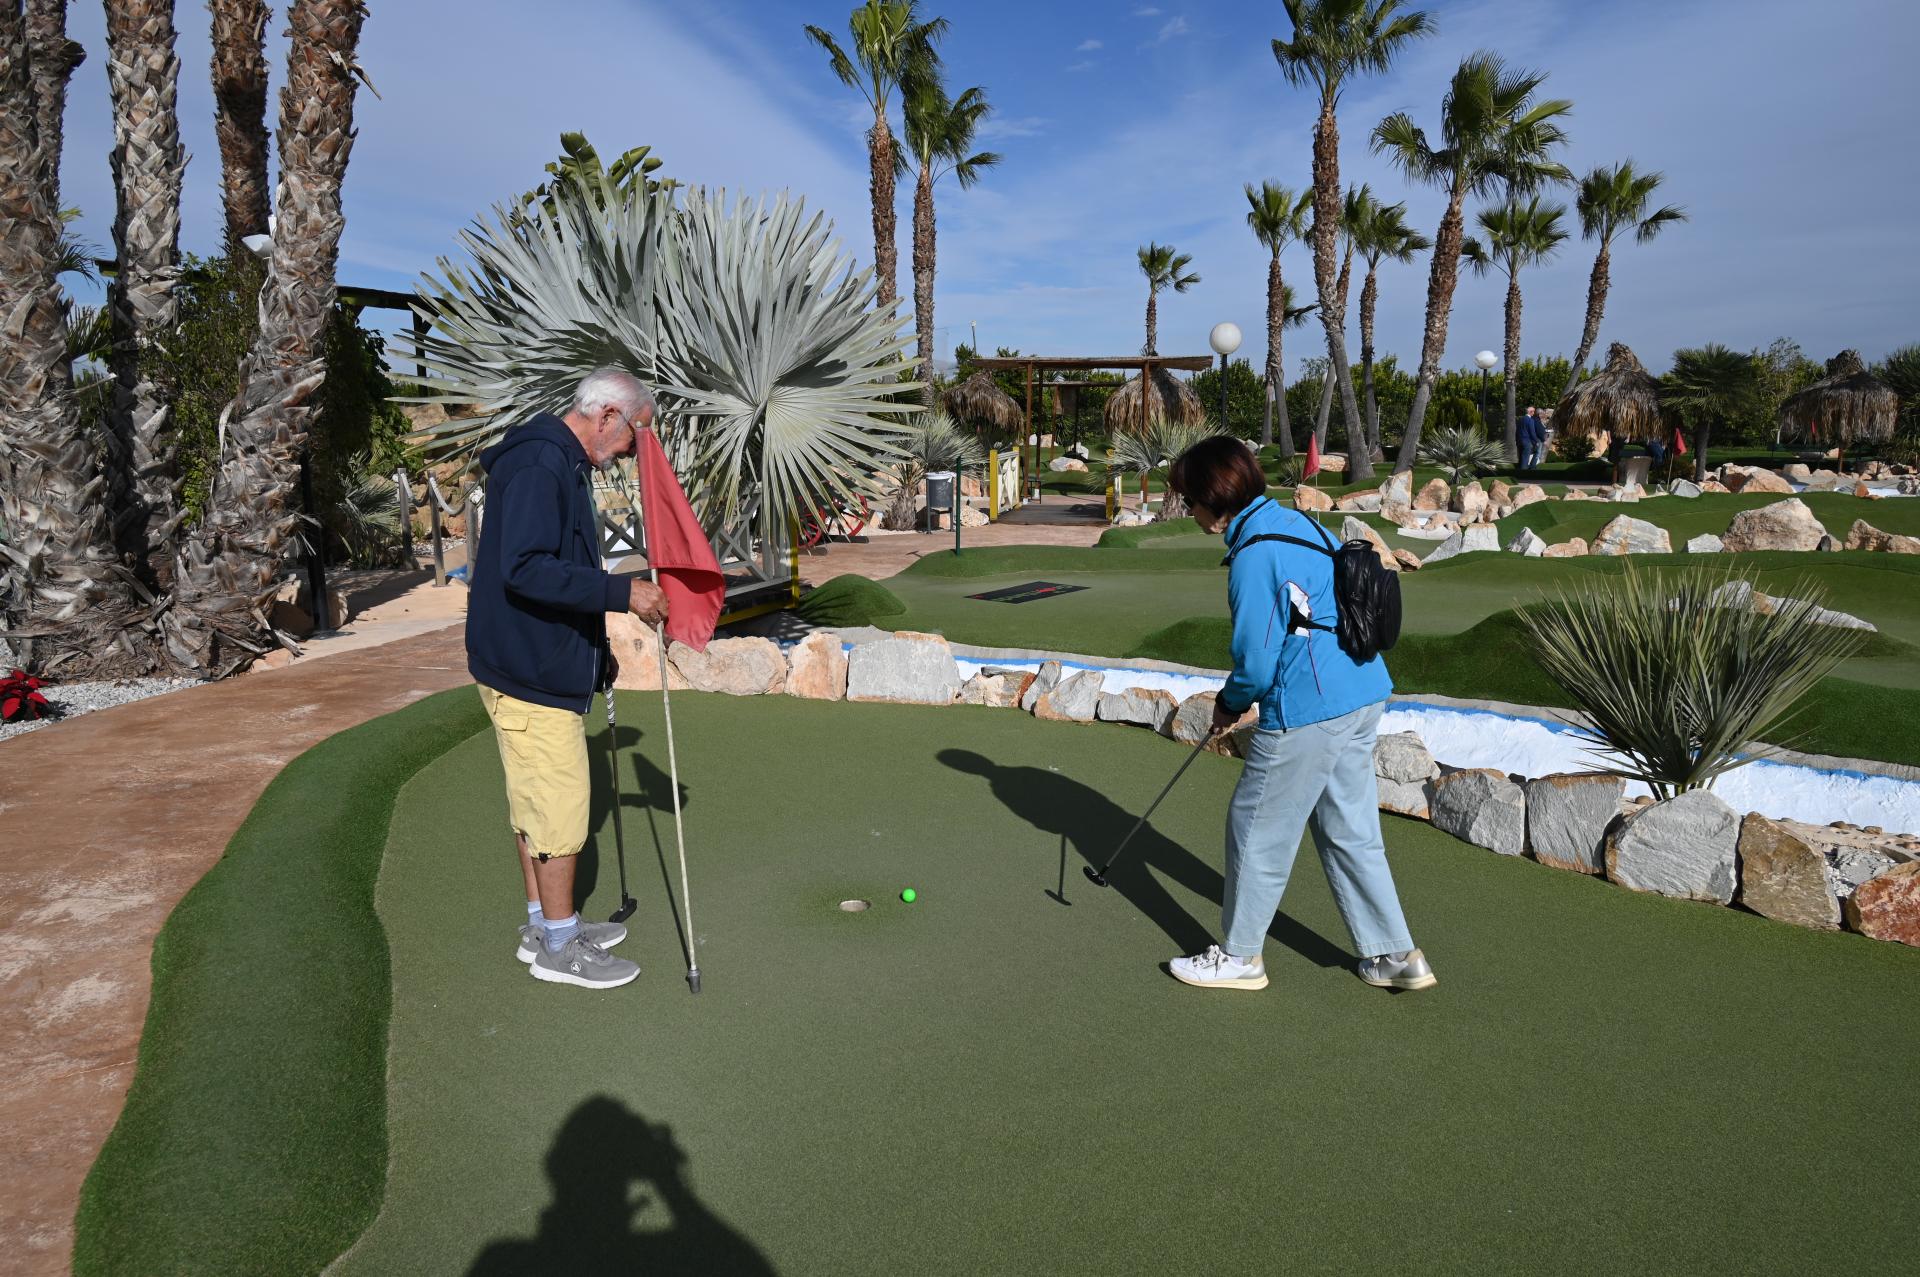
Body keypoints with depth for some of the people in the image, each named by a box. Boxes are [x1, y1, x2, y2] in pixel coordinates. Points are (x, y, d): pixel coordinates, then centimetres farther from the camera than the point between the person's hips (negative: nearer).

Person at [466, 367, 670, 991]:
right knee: (562, 806, -2)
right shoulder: (538, 464, -19)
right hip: (531, 676, -11)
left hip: (546, 666, 11)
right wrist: (621, 591, -29)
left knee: (536, 805, 18)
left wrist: (595, 648, 19)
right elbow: (526, 569, -29)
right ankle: (558, 946, 11)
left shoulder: (562, 464, 15)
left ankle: (544, 924, 30)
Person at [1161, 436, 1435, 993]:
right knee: (1350, 829, 19)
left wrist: (1230, 705, 4)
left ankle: (1239, 956, 22)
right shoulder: (1295, 520, 10)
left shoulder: (1254, 556, -19)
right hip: (1362, 696, 9)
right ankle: (1394, 955, 26)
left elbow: (1256, 664, -19)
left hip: (1306, 713, -9)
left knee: (1258, 827, 7)